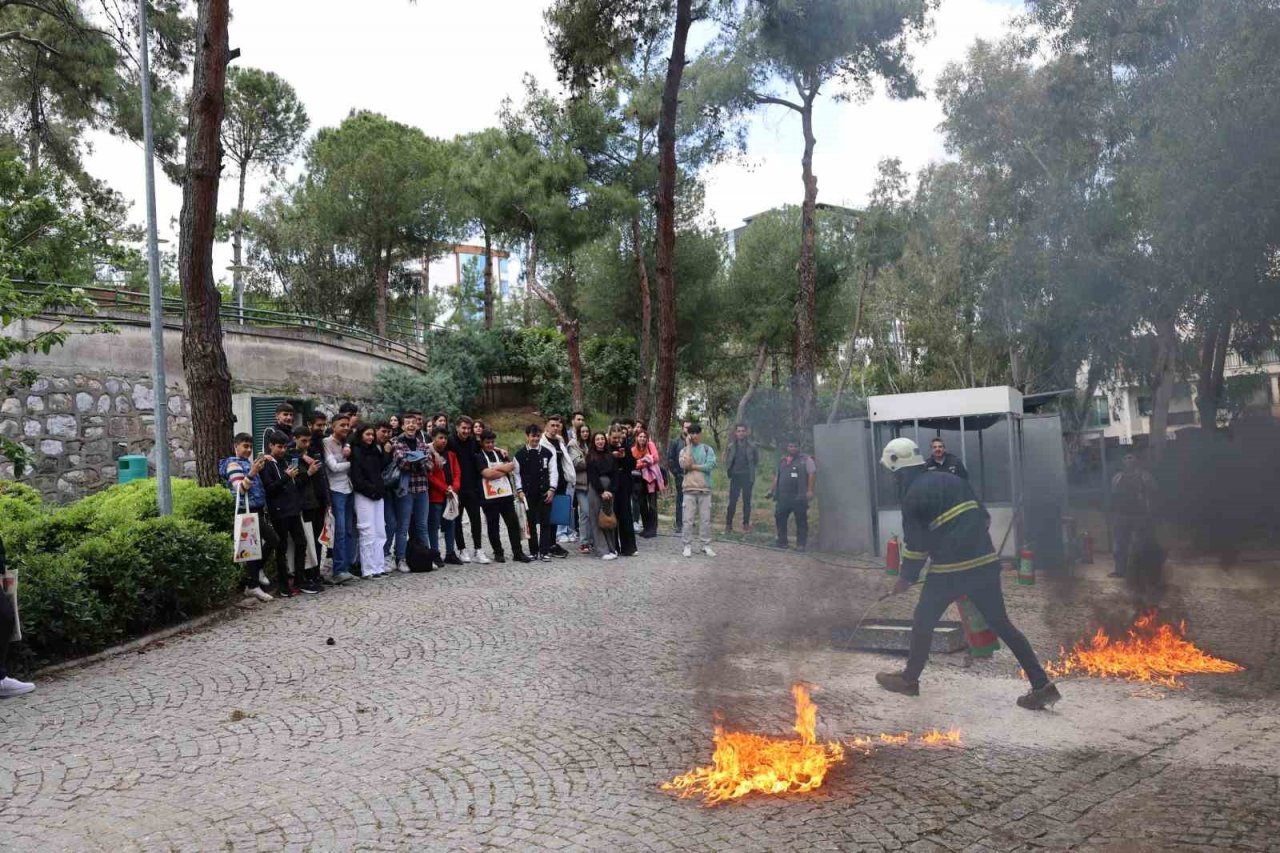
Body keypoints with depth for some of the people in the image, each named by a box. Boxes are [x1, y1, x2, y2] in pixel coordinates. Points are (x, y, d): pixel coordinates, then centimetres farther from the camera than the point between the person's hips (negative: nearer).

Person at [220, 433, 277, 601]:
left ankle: (252, 586, 13)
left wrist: (260, 466, 17)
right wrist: (252, 473, -33)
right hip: (248, 511, -9)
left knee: (254, 546, 8)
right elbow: (239, 489, -21)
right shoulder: (233, 464, -8)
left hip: (257, 510, 9)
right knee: (272, 540, -13)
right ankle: (258, 569, 3)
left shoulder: (248, 462, 18)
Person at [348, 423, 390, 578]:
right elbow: (357, 477, -11)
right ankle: (368, 570, -2)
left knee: (380, 532, 6)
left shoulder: (375, 451, 16)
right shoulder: (356, 452, -5)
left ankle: (379, 567, 10)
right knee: (368, 532, -6)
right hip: (364, 495, -7)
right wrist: (371, 490, -11)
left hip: (378, 495, 7)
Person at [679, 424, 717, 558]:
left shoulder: (708, 449, 5)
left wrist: (693, 466, -9)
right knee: (688, 519, 0)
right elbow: (684, 465, -13)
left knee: (705, 519, 3)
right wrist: (688, 446, -8)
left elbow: (711, 465, -9)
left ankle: (706, 546, 10)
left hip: (705, 488, 0)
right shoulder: (684, 450, 6)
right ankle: (688, 546, 6)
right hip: (689, 489, 0)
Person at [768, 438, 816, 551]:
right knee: (779, 518, 5)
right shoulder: (782, 460, 18)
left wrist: (810, 491, -17)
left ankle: (801, 544, 3)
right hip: (783, 496, 5)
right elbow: (776, 477, 24)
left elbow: (812, 474, -8)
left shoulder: (805, 459, 0)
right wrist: (771, 490, 18)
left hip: (799, 497, -5)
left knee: (801, 520, -3)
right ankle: (782, 542, 15)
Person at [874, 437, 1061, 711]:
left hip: (949, 568, -6)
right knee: (1001, 623, 12)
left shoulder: (913, 496, -6)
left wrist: (906, 579, 10)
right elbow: (983, 518, 15)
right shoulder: (950, 479, 13)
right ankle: (1042, 685, 9)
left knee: (923, 621, 13)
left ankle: (909, 679, 24)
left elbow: (915, 544, -3)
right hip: (986, 562, 6)